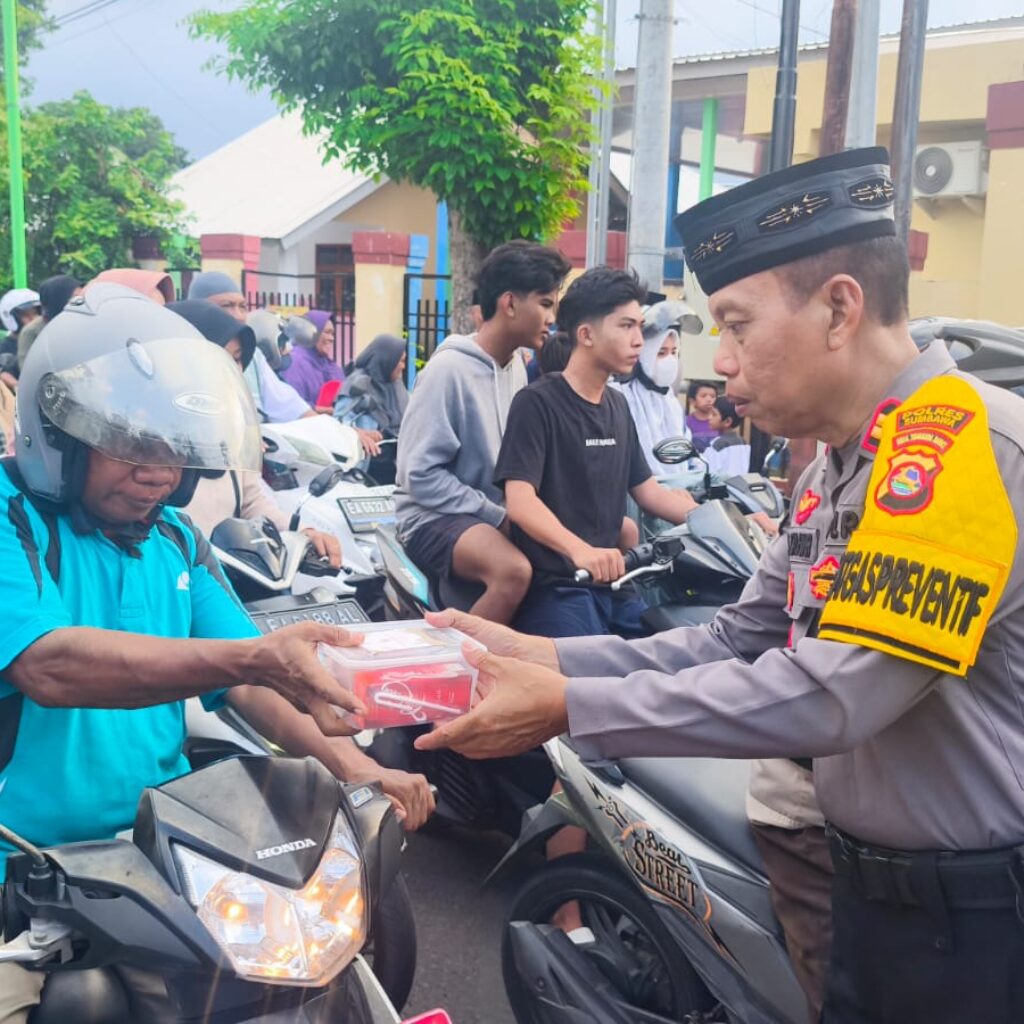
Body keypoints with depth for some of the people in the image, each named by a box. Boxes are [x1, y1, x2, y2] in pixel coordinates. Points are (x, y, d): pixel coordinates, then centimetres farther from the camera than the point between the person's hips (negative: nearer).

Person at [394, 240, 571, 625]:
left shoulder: (516, 365, 6)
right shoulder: (449, 369, -17)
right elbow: (420, 475, -20)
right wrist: (498, 517, -19)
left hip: (499, 510, 8)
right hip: (435, 515, -8)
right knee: (514, 570, -36)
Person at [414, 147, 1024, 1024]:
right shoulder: (839, 466, 7)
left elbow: (826, 695, -30)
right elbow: (738, 642, 6)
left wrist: (568, 707, -25)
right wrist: (544, 658, -5)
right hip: (871, 888, 8)